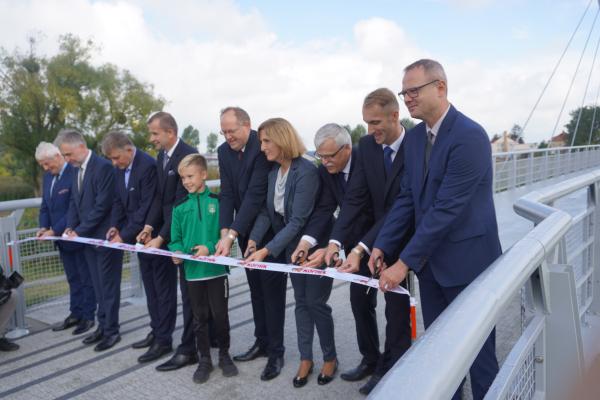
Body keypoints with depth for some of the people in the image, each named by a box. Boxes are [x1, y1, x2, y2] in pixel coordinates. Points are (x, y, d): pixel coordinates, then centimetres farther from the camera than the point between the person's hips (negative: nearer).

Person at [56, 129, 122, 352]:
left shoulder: (103, 167, -16)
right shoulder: (77, 170, 11)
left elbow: (102, 205, -20)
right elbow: (75, 202, 16)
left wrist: (79, 231, -15)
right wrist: (71, 227, 2)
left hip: (104, 237, -8)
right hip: (88, 237, 8)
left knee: (108, 285, 2)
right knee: (98, 285, 15)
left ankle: (111, 331, 13)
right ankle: (103, 326, 26)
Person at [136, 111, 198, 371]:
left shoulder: (188, 155, -21)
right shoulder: (161, 155, 7)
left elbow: (180, 202, -23)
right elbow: (159, 197, 10)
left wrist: (161, 238, -22)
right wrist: (149, 226, -2)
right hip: (166, 227, 9)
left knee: (188, 288, 0)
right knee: (162, 281, 19)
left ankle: (188, 349, 12)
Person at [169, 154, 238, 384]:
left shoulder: (217, 202, -5)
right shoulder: (180, 207, 3)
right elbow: (176, 239, 6)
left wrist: (210, 248, -21)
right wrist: (177, 252, -14)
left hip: (217, 269, -2)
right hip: (192, 271, 2)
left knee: (220, 315, 9)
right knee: (200, 318, 13)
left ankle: (224, 355, 29)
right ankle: (204, 359, 28)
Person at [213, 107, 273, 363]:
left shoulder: (262, 148, -21)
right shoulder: (224, 151, 1)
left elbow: (255, 195, -27)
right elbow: (227, 194, -4)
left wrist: (231, 235, -29)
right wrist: (225, 232, -16)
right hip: (244, 229, 6)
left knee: (271, 287, 2)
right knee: (255, 287, 14)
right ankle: (262, 341, 27)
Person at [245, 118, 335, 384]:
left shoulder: (306, 171, -25)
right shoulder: (274, 171, 0)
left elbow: (298, 220, -27)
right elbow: (267, 211, 0)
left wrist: (266, 250, -30)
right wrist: (253, 240, -15)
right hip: (292, 247, 7)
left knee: (315, 302, 3)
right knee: (301, 301, 13)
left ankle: (330, 358, 25)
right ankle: (306, 358, 28)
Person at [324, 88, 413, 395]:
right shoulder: (366, 145, -6)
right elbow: (355, 197, -9)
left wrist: (361, 248, -33)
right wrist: (335, 241, -20)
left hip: (402, 240, -6)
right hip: (374, 233, 6)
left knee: (396, 304, 3)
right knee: (358, 297, 13)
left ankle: (391, 370, 25)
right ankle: (371, 358, 34)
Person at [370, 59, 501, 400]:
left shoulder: (470, 136, -20)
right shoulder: (415, 137, 5)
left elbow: (447, 208, -24)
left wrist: (404, 262, -22)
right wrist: (382, 245, -2)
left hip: (466, 260, -7)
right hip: (431, 260, 7)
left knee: (476, 352, 9)